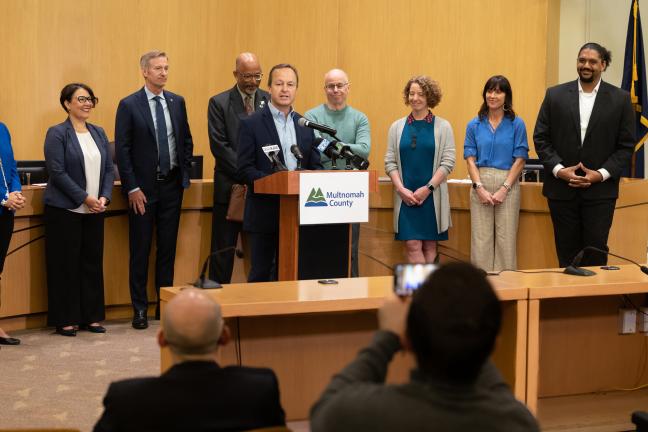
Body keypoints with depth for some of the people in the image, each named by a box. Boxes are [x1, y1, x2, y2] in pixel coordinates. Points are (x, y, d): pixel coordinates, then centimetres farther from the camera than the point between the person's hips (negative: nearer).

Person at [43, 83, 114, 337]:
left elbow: (109, 168, 11)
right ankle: (65, 320, 8)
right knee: (66, 265, 0)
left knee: (93, 263, 8)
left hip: (94, 211, 6)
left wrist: (105, 197, -5)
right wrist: (85, 198, -16)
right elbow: (57, 172, -13)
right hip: (65, 210, -6)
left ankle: (91, 316, 17)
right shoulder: (57, 133, -6)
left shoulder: (99, 133, 12)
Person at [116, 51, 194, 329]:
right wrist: (132, 188, -12)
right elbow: (122, 150, -8)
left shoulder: (177, 102, 7)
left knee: (168, 249, 9)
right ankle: (140, 309, 9)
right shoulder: (129, 105, -6)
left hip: (172, 185, 4)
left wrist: (185, 174, 7)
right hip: (143, 188, -4)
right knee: (140, 251, 2)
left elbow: (187, 140, 15)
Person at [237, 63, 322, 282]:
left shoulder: (305, 125, 12)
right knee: (261, 275, 3)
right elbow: (245, 170, -9)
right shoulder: (251, 124, -3)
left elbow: (315, 166, 13)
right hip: (264, 214, -4)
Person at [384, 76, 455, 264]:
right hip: (405, 197, 1)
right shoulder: (397, 127, 9)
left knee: (430, 245, 4)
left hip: (432, 197, -1)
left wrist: (428, 188, -11)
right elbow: (390, 162, 6)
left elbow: (448, 162, -3)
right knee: (412, 245, -5)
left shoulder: (442, 127, 3)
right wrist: (400, 188, -8)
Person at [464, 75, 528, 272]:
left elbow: (520, 160, -1)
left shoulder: (517, 124, 2)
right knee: (480, 239, 1)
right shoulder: (474, 125, 8)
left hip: (508, 184, -1)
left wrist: (504, 189, -10)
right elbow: (470, 159, 4)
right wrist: (480, 188, -10)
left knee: (506, 239, -1)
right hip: (481, 184, 2)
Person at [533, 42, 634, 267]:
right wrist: (559, 169, -9)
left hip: (600, 190, -1)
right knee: (566, 253, 7)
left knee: (595, 253, 0)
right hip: (562, 188, 1)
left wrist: (602, 174, -10)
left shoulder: (620, 99, 2)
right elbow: (541, 138, 4)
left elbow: (626, 146, 2)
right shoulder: (555, 95, 4)